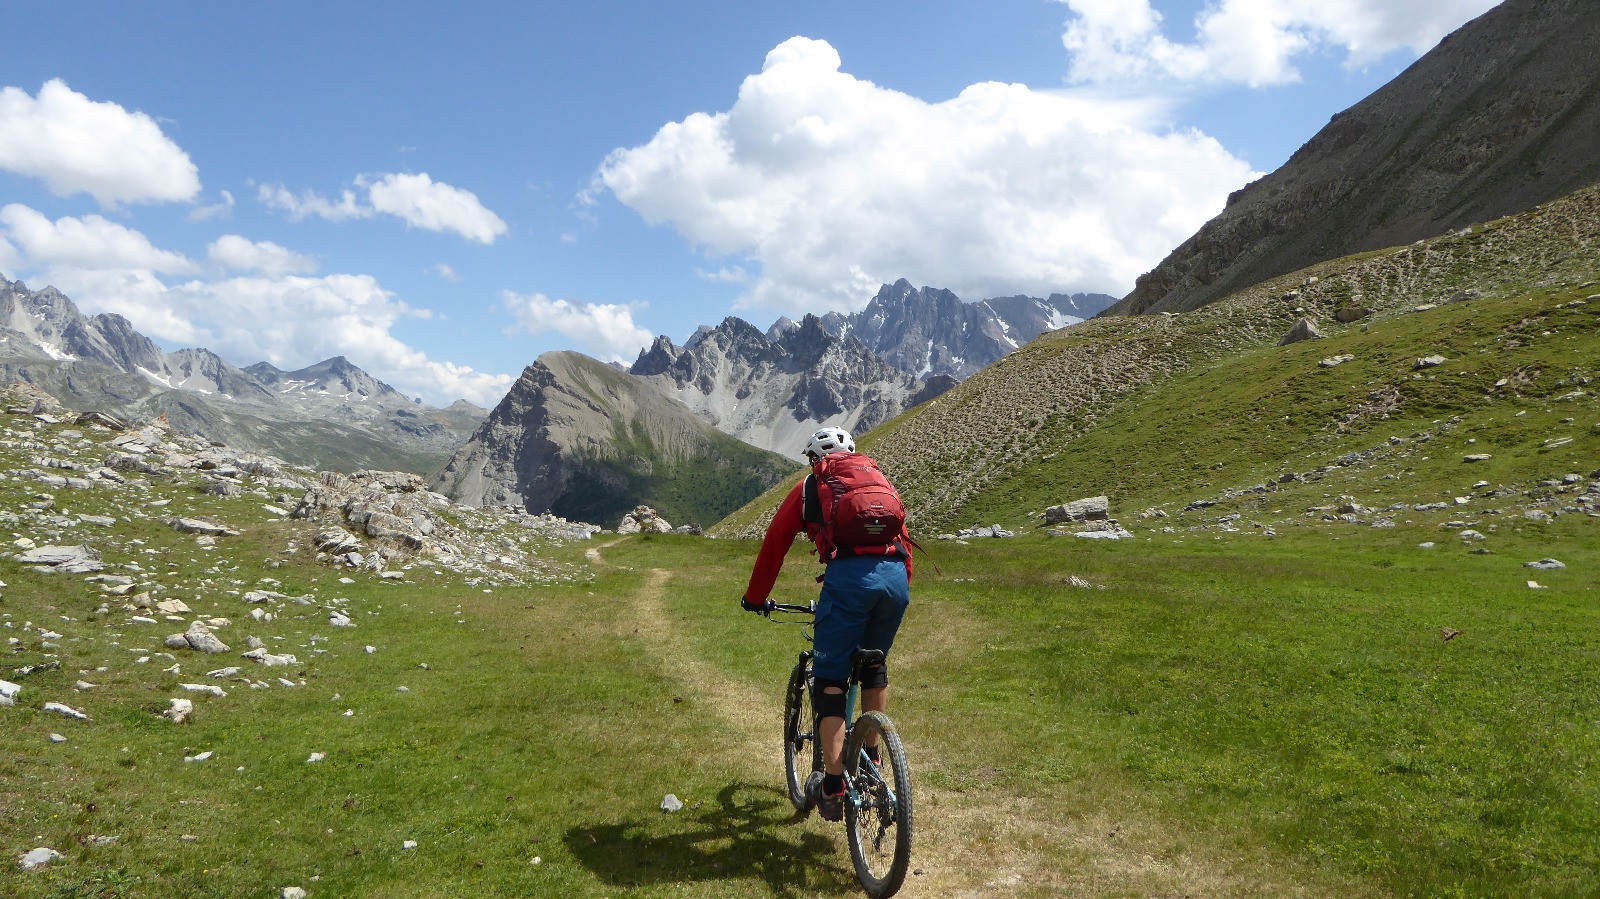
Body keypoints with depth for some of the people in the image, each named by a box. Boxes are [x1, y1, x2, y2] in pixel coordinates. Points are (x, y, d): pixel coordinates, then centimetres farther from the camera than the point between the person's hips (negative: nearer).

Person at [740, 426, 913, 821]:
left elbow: (774, 544, 23)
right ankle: (871, 759, 34)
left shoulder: (810, 487, 21)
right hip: (897, 577, 4)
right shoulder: (879, 479, 30)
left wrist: (755, 598, 34)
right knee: (874, 664, 27)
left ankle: (832, 787, 0)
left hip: (849, 576, -4)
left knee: (831, 681, 5)